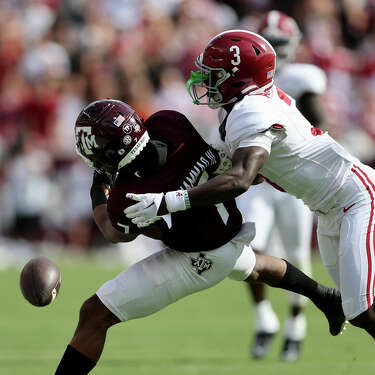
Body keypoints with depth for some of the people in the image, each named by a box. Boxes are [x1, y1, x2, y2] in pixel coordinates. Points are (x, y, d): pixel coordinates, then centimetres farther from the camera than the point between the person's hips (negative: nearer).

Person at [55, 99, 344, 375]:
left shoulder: (124, 201, -34)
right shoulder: (166, 123, -26)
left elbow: (118, 233, -8)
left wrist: (99, 191, 5)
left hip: (195, 263, -7)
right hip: (232, 232, 7)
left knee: (94, 314, -3)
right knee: (250, 267, 43)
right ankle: (326, 298, 63)